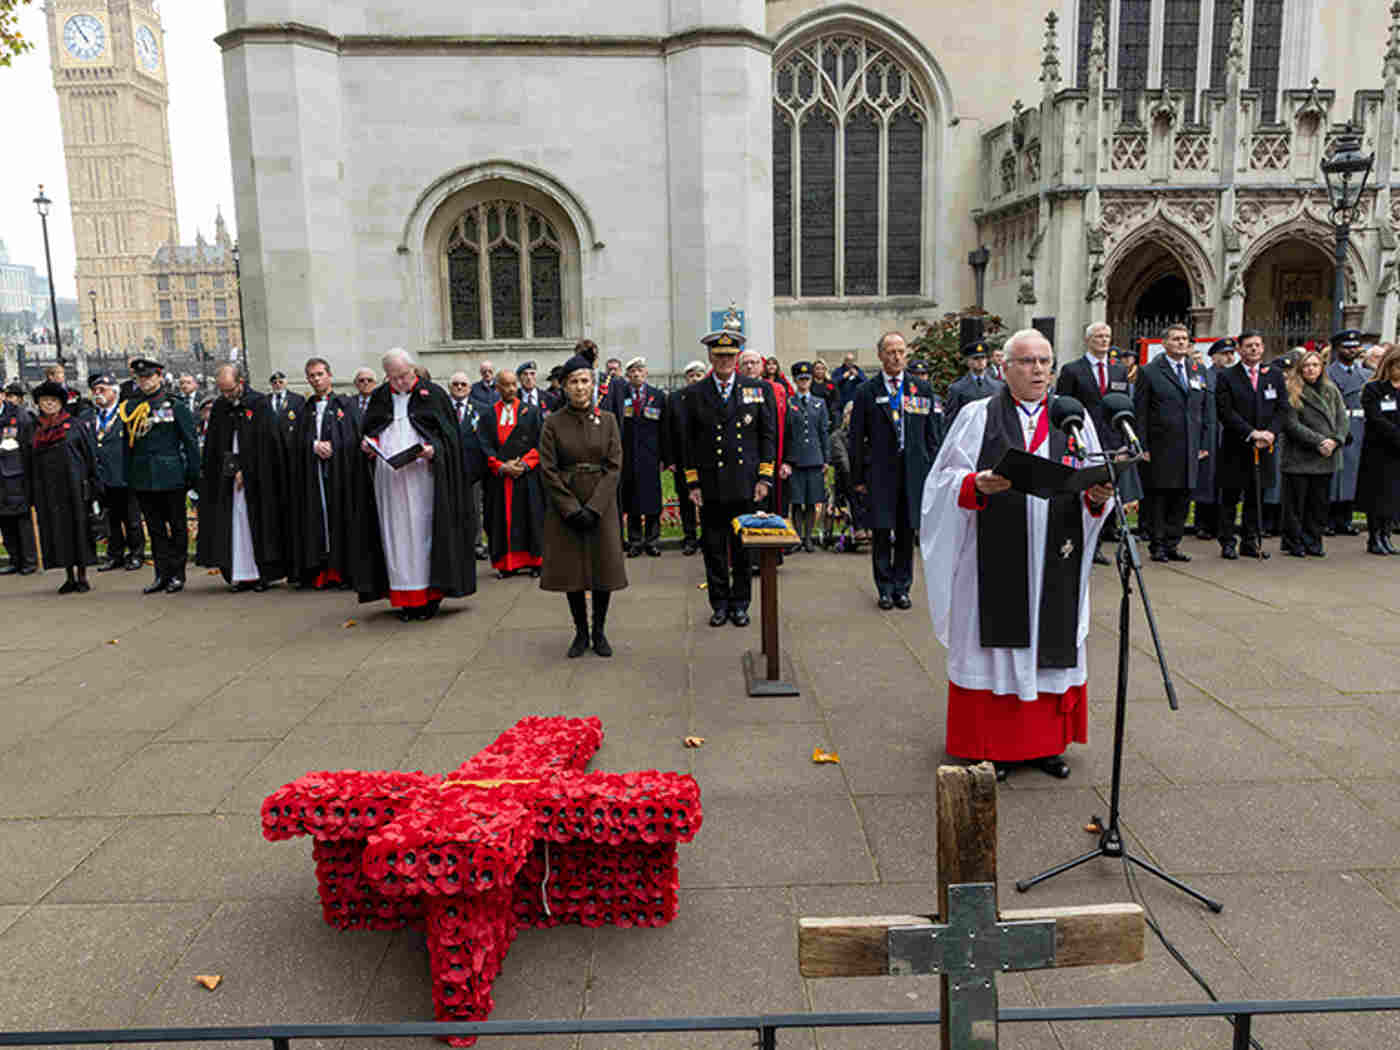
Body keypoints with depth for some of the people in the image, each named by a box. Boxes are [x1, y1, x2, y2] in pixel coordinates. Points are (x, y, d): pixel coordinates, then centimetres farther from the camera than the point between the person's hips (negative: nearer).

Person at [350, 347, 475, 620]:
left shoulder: (433, 394, 3)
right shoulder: (379, 397, 14)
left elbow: (449, 433, 2)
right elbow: (368, 431, 20)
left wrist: (433, 449, -17)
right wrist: (367, 443, -2)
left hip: (421, 476, -3)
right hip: (387, 479, 4)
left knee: (423, 533, -2)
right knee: (396, 535, 3)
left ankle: (430, 596, 4)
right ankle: (405, 597, 8)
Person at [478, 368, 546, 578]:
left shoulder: (531, 412, 7)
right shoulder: (488, 416, 10)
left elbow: (540, 443, 0)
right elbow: (484, 446, 2)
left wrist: (524, 463, -13)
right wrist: (501, 466, -13)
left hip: (527, 476, -1)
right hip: (498, 476, 1)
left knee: (530, 519, 0)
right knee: (503, 520, 1)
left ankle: (533, 561, 9)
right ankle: (507, 563, 8)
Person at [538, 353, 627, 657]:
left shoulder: (608, 420, 2)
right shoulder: (553, 424, 0)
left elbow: (614, 467, -3)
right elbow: (548, 471, -5)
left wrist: (593, 508, -13)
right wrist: (572, 509, -12)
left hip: (602, 505, 1)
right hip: (565, 506, 0)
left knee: (605, 569, 3)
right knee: (571, 571, 4)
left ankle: (599, 631, 19)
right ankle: (581, 632, 20)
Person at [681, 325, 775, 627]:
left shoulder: (758, 389, 5)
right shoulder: (694, 393, 4)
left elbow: (768, 435, 6)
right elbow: (688, 442, 5)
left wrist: (765, 477, -2)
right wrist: (692, 483, -1)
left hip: (746, 485, 0)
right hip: (710, 487, 0)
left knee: (744, 547, 6)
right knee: (713, 548, 5)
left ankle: (740, 603, 19)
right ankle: (720, 604, 18)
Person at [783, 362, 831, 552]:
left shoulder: (820, 403, 11)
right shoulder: (788, 403, 4)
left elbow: (824, 432, 11)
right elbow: (783, 434, 2)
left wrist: (826, 459, 5)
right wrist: (784, 461, -4)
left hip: (815, 458, 2)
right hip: (794, 459, -2)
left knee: (812, 501, 3)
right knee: (797, 502, -1)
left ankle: (808, 537, 12)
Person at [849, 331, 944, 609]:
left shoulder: (922, 388, 7)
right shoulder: (867, 392, 1)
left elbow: (933, 434, 7)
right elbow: (857, 439, 2)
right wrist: (858, 477, -1)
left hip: (914, 470, 2)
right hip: (880, 471, -1)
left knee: (907, 531, 7)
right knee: (881, 531, 2)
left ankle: (902, 587, 19)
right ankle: (885, 588, 15)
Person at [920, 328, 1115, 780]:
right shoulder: (978, 417, 3)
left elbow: (1095, 481, 9)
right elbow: (946, 480, -2)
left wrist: (1097, 495, -13)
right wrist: (977, 485, -22)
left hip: (1054, 561, 3)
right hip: (996, 559, -3)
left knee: (1051, 642, 8)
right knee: (998, 641, 2)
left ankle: (1046, 743, 22)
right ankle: (990, 745, 14)